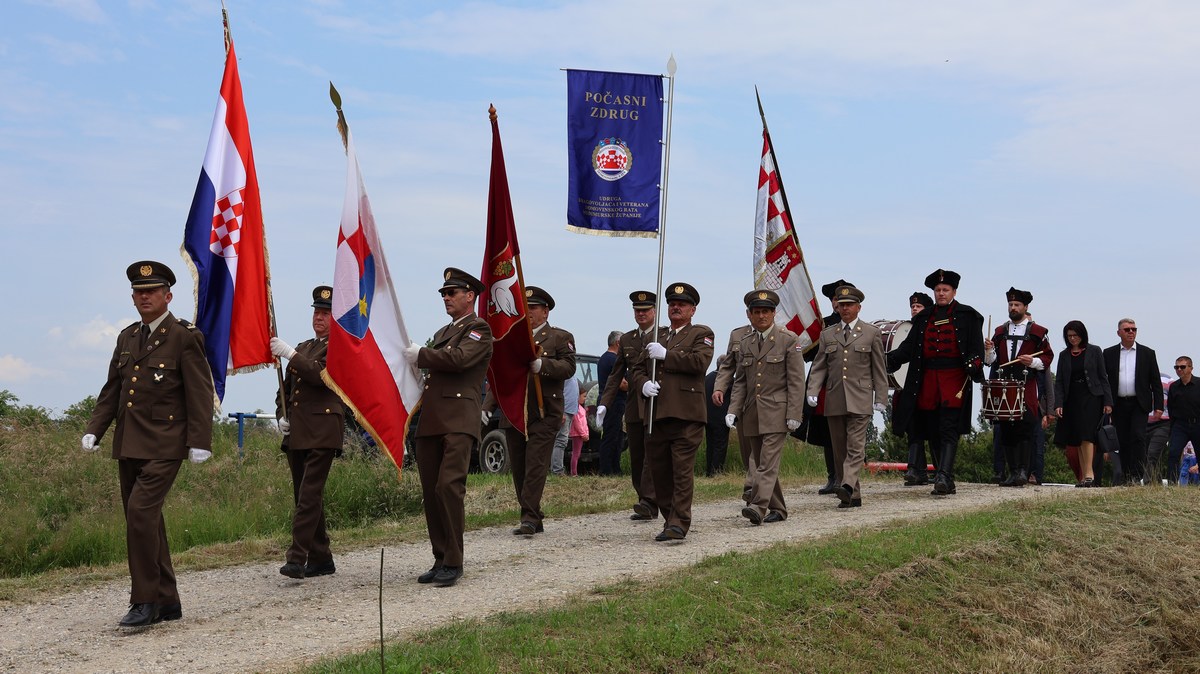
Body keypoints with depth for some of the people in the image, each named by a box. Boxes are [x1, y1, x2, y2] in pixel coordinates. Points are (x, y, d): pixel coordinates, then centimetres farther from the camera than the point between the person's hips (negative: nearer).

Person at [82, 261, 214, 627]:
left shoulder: (184, 336, -5)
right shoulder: (127, 337, 15)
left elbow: (200, 392, -9)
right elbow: (111, 389, 18)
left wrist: (199, 442, -15)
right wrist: (94, 430, 7)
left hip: (163, 445, -7)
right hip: (128, 445, 8)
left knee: (142, 512, -17)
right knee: (145, 520, 10)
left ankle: (146, 600, -6)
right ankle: (167, 601, 19)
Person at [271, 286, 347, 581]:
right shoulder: (303, 347, 22)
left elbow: (322, 375, -19)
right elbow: (286, 387, 26)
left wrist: (289, 354, -20)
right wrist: (281, 416, 10)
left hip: (322, 432, -8)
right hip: (296, 433, 8)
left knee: (309, 495, -14)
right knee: (305, 497, 10)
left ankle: (297, 557, -18)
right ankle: (321, 558, 17)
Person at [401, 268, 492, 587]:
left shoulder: (479, 329, 0)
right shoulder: (443, 332, 27)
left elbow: (459, 359, -16)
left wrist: (420, 354, -5)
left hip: (459, 421, -8)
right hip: (430, 422, 8)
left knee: (449, 486, -16)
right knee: (431, 492, 5)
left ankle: (454, 562, -10)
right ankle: (440, 559, 12)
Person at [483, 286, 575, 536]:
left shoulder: (561, 337, 6)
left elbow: (568, 367, -9)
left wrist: (540, 364, -24)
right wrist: (487, 407, 7)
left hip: (544, 414, -5)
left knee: (535, 466, -12)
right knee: (518, 468, 5)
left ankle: (529, 518, -12)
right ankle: (534, 520, 14)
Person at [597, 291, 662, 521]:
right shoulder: (626, 340, 16)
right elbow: (616, 375, 15)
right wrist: (604, 403, 7)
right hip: (633, 406, 5)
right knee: (636, 457, 6)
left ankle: (648, 503, -16)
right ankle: (646, 505, 12)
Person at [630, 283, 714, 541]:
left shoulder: (701, 334, 7)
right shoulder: (658, 338, 25)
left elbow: (700, 362, -12)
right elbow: (638, 370, 23)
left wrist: (666, 355, -9)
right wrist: (643, 384, 0)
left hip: (686, 415, -6)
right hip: (656, 415, 6)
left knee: (682, 470, -9)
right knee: (658, 471, 7)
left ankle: (679, 524, -9)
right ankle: (670, 518, 17)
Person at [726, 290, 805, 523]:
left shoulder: (789, 340, -2)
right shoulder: (745, 343, 14)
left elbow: (796, 381, -7)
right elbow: (740, 381, 15)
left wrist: (794, 414, -13)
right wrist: (733, 410, 2)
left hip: (776, 411, -6)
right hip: (752, 414, 6)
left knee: (768, 461, -15)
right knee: (760, 463, 9)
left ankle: (758, 507, -23)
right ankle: (777, 510, 19)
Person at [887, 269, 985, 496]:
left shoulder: (967, 316, 4)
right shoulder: (923, 318, 16)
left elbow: (976, 346, -2)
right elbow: (909, 346, 10)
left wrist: (974, 363, -22)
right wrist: (890, 359, -7)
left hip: (954, 378, -5)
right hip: (928, 379, 5)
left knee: (949, 431, -13)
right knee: (932, 431, 6)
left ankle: (943, 477, -21)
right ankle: (948, 483, 15)